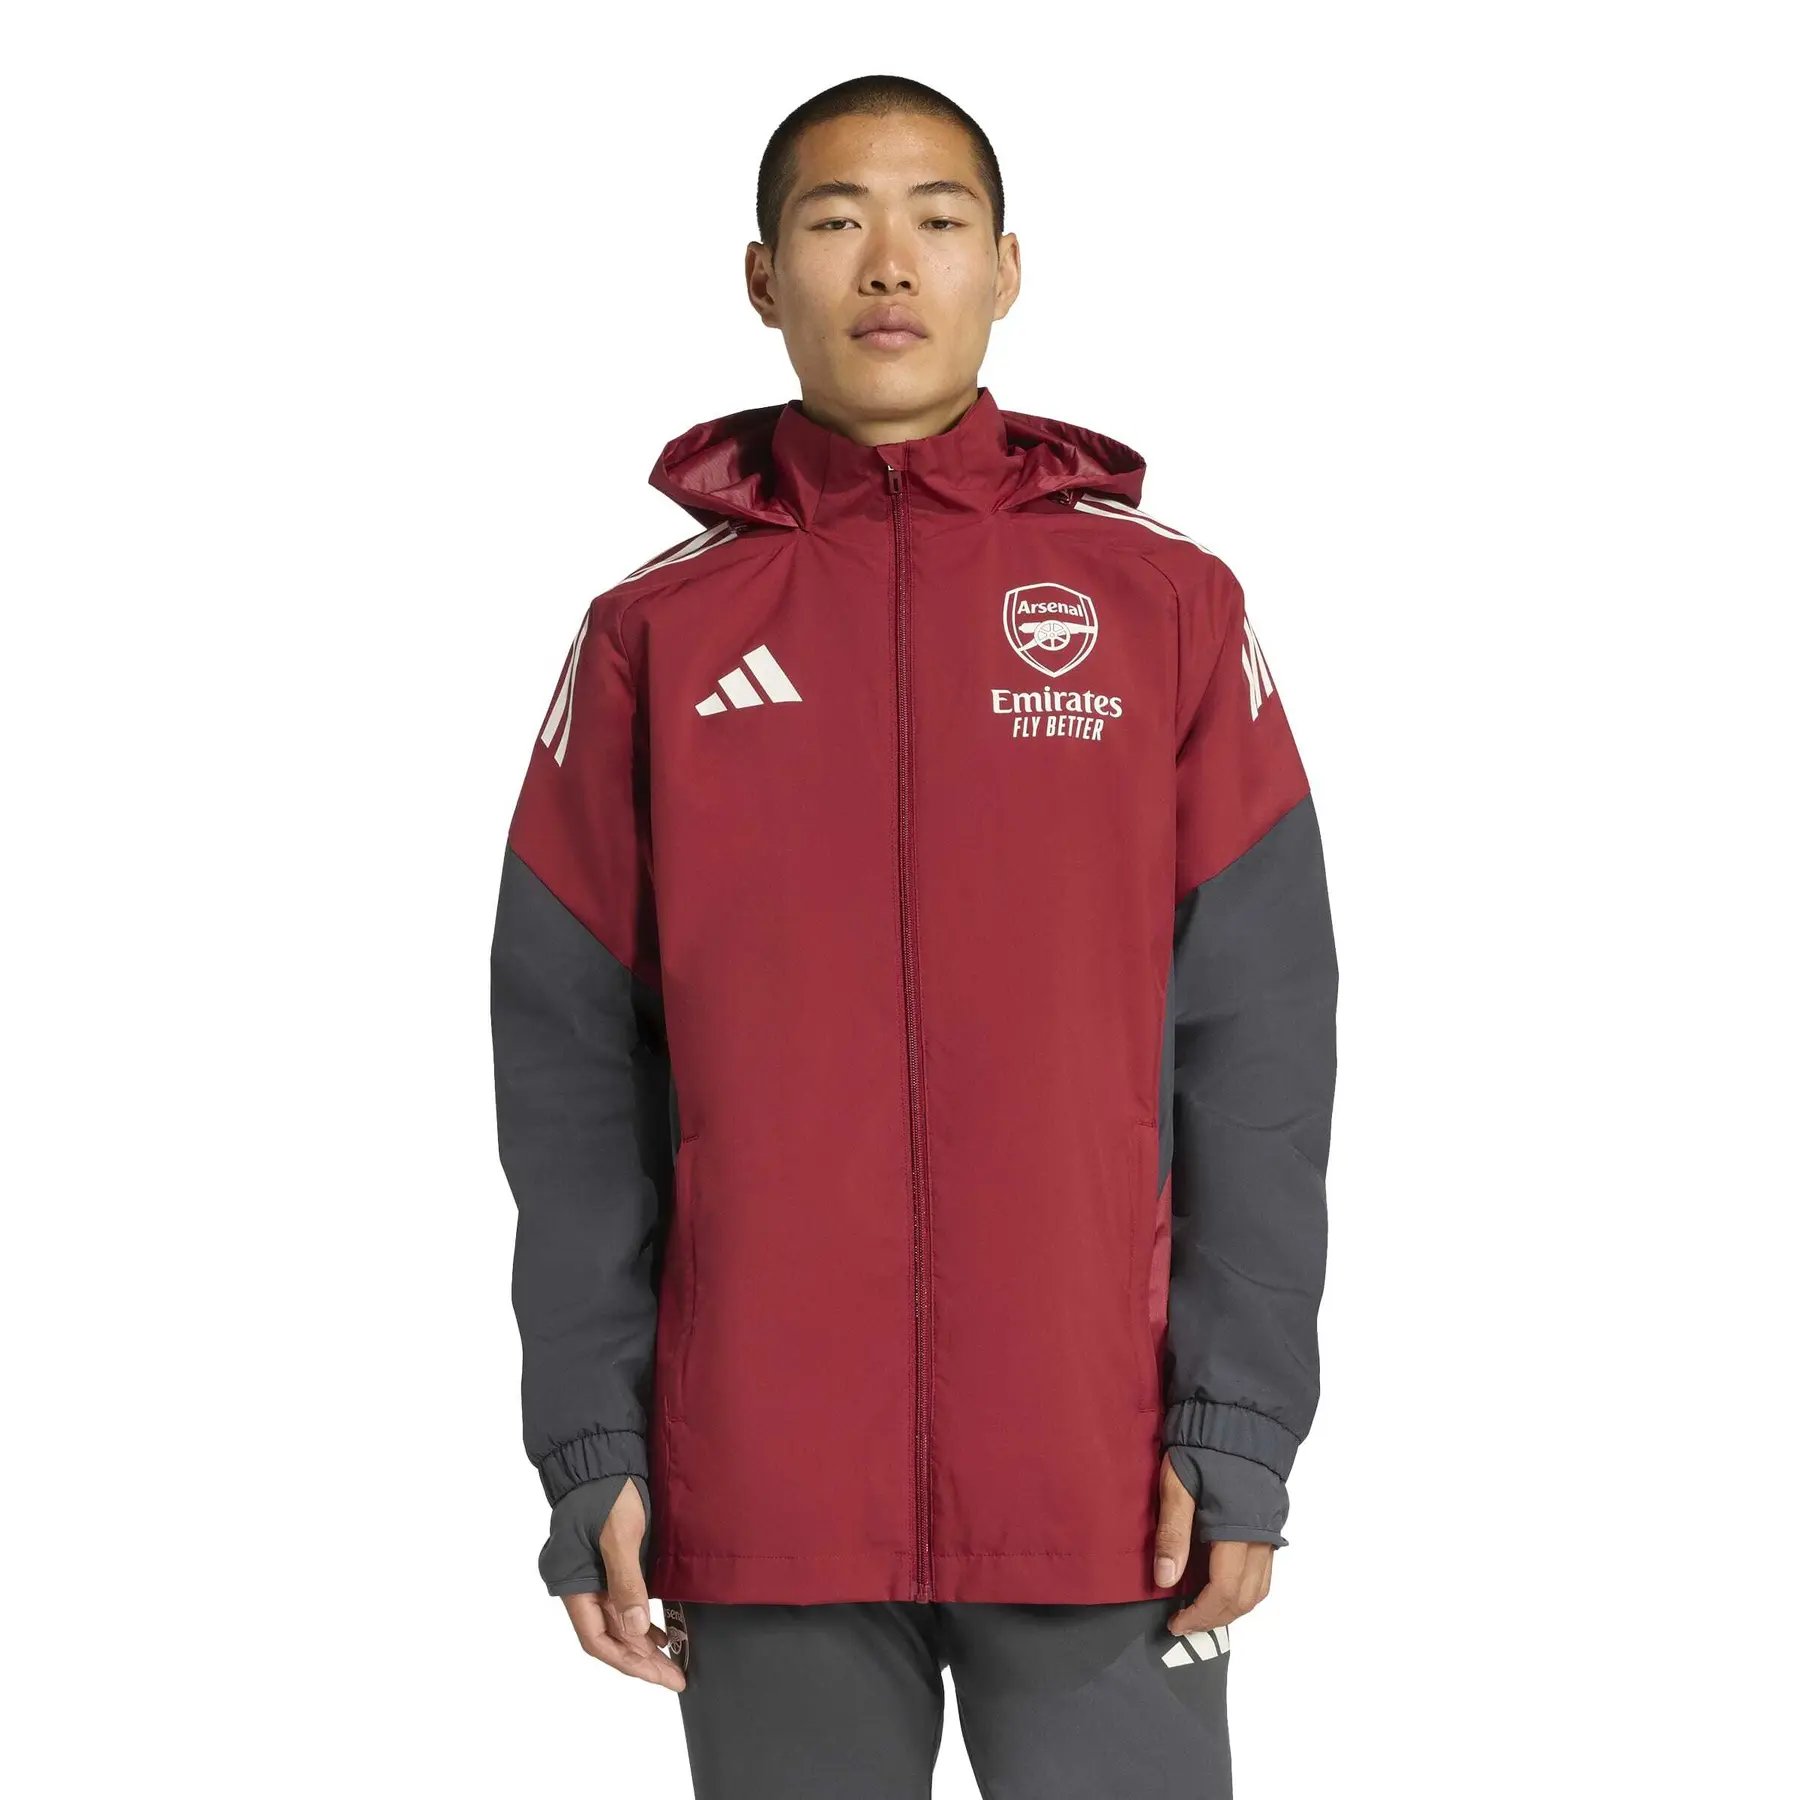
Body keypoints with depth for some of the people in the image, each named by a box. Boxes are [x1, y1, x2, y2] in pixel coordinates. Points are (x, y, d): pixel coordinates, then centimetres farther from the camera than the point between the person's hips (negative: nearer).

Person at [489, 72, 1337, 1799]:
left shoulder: (1168, 606, 4)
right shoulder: (652, 636, 6)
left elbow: (1257, 1052, 1)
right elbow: (575, 1084, 5)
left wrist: (1239, 1427, -5)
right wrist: (589, 1453, -1)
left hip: (1104, 1489, 0)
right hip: (763, 1499, 1)